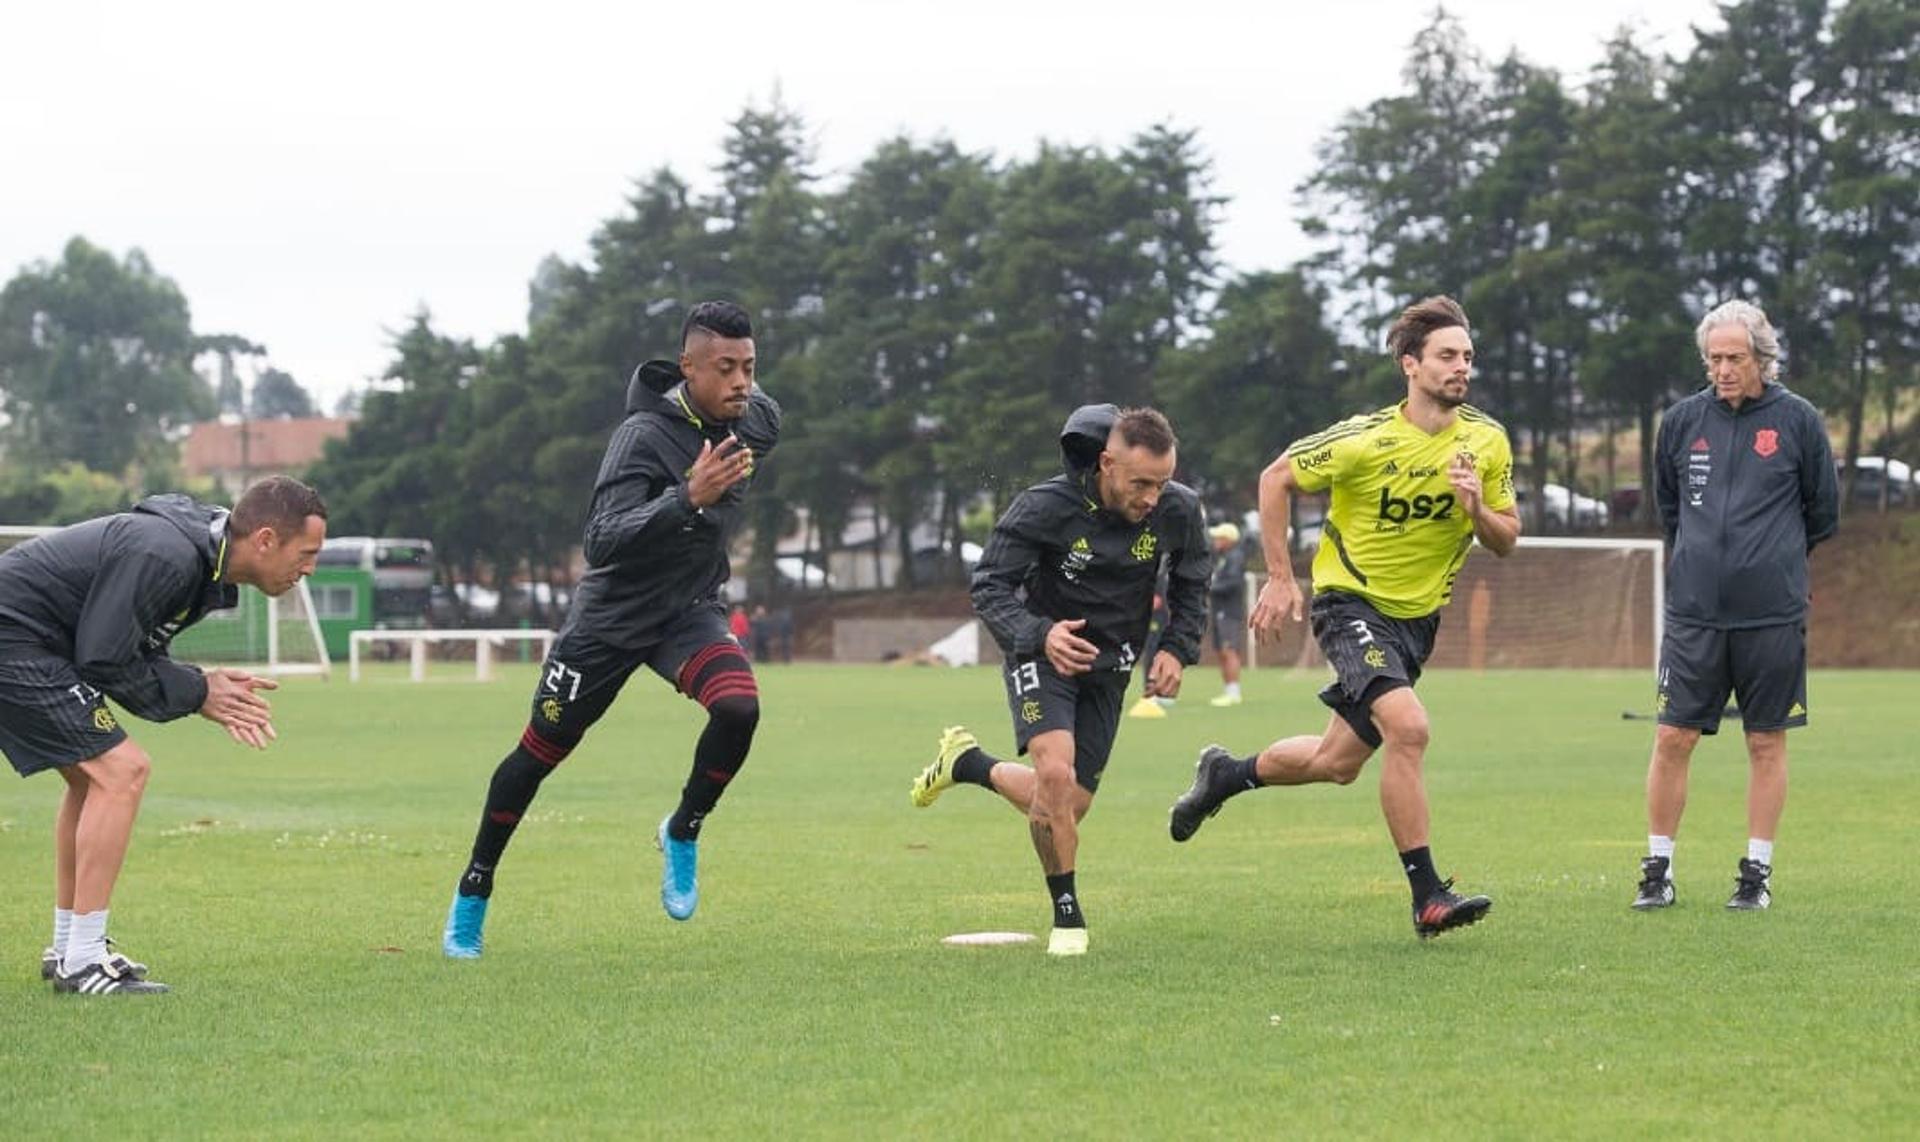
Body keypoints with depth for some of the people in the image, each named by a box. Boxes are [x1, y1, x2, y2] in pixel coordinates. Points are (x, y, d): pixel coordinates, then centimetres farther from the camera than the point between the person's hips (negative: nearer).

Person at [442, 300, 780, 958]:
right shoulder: (644, 436, -27)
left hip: (690, 609, 4)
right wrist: (687, 498, -48)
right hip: (612, 613, -4)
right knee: (540, 751, 7)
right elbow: (601, 543, -37)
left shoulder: (759, 419, -8)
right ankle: (472, 896, 26)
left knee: (738, 707, -26)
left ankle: (682, 835, 0)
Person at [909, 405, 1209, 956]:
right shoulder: (1046, 507, -24)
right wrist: (1040, 635, -36)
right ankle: (1067, 916, -9)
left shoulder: (1179, 511, -14)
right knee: (1055, 773, -27)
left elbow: (1190, 589, 6)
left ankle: (969, 764, 33)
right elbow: (989, 586, -19)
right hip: (1043, 655, -4)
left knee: (1070, 807, 4)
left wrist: (1176, 649, -9)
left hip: (1109, 666, 4)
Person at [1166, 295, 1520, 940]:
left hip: (1418, 615, 6)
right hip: (1351, 599, -6)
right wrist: (1280, 579, -5)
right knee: (1407, 726, -27)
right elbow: (1275, 479, -4)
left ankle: (1225, 776, 41)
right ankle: (1427, 897, -22)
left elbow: (1506, 541, 3)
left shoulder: (1487, 441, -5)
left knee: (1338, 762, 13)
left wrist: (1477, 510, -20)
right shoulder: (1365, 439, -18)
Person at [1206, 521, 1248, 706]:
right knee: (1221, 653, 9)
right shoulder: (1221, 557, 20)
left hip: (1230, 612, -10)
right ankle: (1227, 691, 13)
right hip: (1219, 612, 10)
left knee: (1229, 651, -14)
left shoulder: (1235, 557, -10)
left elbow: (1233, 583, -20)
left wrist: (1210, 589, -15)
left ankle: (1233, 693, -17)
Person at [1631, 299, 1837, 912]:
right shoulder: (1682, 420, 5)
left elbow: (1824, 511, 10)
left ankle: (1757, 872, 15)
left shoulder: (1797, 420, -1)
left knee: (1767, 743, 5)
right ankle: (1658, 869, 9)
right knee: (1672, 739, -1)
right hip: (1693, 613, 2)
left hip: (1772, 615, -2)